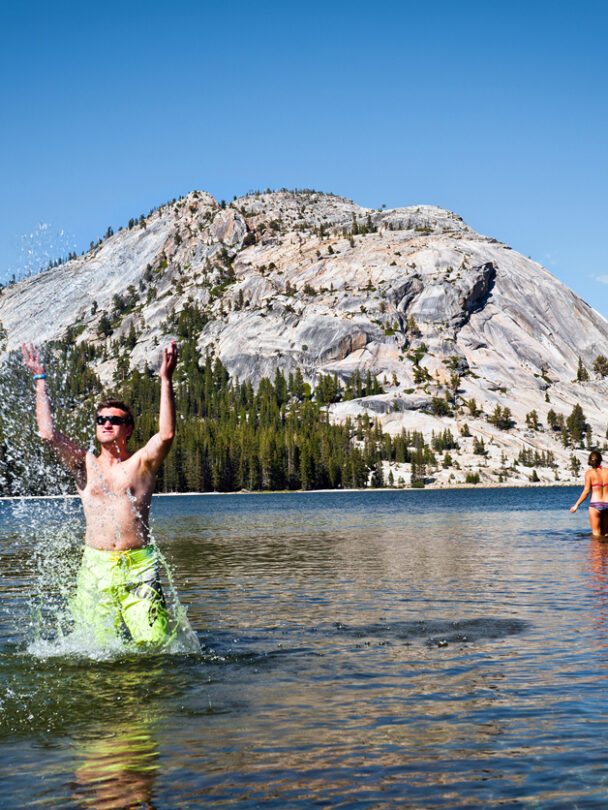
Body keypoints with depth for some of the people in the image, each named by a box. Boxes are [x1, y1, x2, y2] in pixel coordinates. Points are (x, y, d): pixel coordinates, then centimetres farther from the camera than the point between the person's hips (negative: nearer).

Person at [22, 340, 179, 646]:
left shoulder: (141, 463, 6)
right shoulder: (84, 464, 11)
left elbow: (166, 434, -12)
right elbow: (47, 433, 0)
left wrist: (166, 380, -14)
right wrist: (40, 379, 3)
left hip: (140, 565, -1)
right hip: (96, 564, 1)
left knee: (152, 642, -10)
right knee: (105, 645, -1)